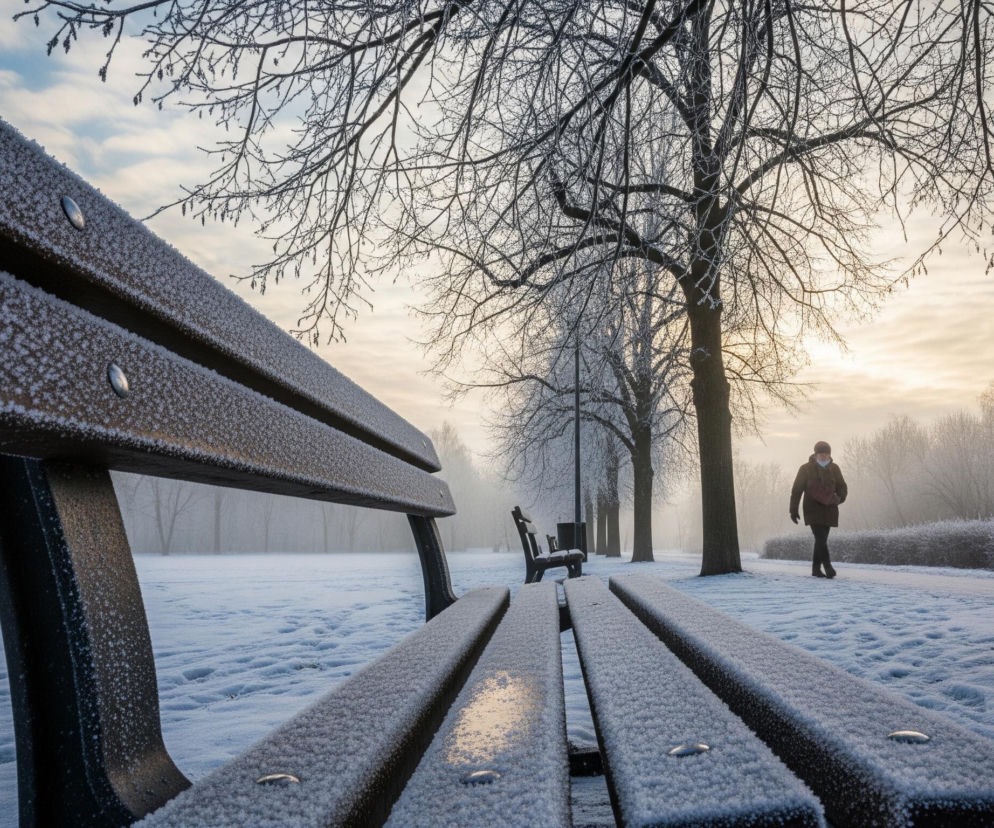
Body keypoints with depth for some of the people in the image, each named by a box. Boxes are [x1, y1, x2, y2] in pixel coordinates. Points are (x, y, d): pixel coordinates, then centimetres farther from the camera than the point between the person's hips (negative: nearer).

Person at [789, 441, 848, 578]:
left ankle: (816, 568, 16)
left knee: (822, 539, 8)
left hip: (829, 510, 4)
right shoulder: (806, 469, -4)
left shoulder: (834, 469, 5)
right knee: (821, 538, -17)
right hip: (813, 510, -4)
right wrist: (793, 510, -5)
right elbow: (796, 490, -2)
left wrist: (839, 498, -13)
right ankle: (828, 566, -20)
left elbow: (842, 487, 11)